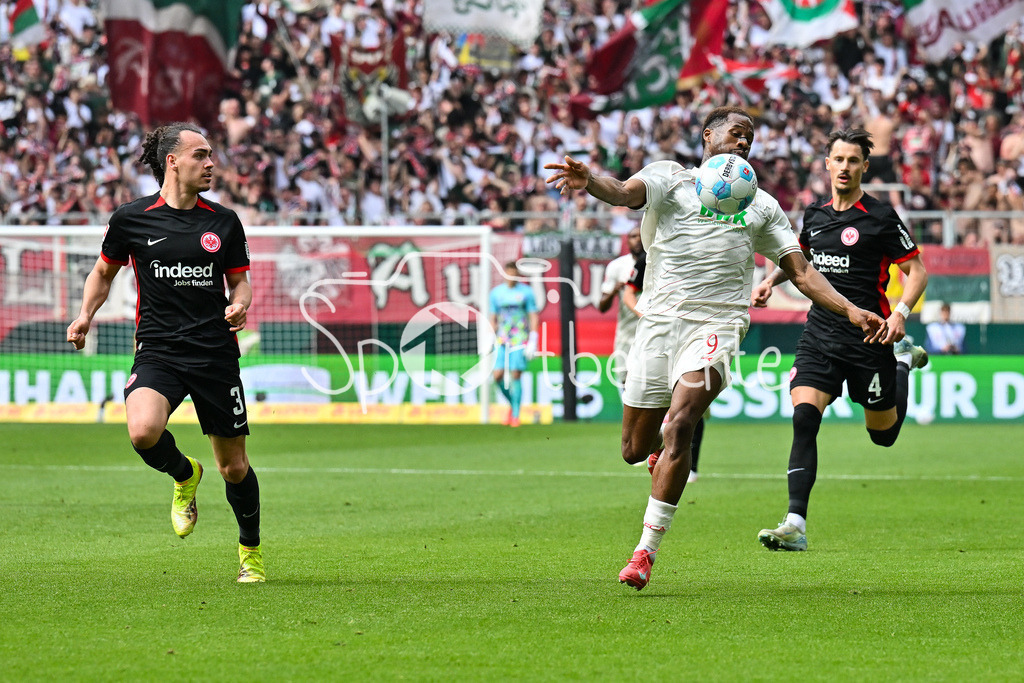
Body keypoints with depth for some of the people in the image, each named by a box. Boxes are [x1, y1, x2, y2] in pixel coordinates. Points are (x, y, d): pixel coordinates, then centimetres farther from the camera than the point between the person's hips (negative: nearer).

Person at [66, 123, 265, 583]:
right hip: (157, 351, -1)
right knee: (143, 432, -29)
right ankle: (184, 475, 6)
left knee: (234, 467, 5)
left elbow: (239, 281, 16)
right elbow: (104, 272, 16)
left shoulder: (224, 222, 5)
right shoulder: (131, 219, 1)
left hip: (216, 353, 1)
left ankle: (250, 550, 31)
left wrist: (240, 304, -7)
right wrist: (85, 315, 0)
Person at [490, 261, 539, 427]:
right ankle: (513, 405, 18)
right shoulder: (496, 293, 9)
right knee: (498, 375, -6)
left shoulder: (526, 292, 0)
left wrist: (533, 342, -7)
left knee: (515, 375, -8)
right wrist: (492, 340, 8)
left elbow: (533, 317, 1)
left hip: (520, 339, -3)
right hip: (502, 340, 3)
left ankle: (515, 415, 0)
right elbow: (493, 319, 15)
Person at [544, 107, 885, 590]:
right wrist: (588, 181, -35)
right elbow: (625, 192, -11)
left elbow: (801, 271, 20)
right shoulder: (669, 177, 10)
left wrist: (851, 310, 5)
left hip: (716, 325, 0)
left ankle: (647, 550, -20)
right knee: (635, 450, 3)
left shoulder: (761, 206, 20)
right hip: (658, 319, 0)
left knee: (679, 424, -23)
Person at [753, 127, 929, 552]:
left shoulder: (880, 217, -7)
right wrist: (771, 281, 13)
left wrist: (901, 311, -20)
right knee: (803, 418, -16)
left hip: (868, 337, -3)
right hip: (820, 334, 3)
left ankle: (904, 362, 43)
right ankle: (796, 525, -20)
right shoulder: (814, 215, 8)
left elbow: (917, 270, -4)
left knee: (883, 433, 12)